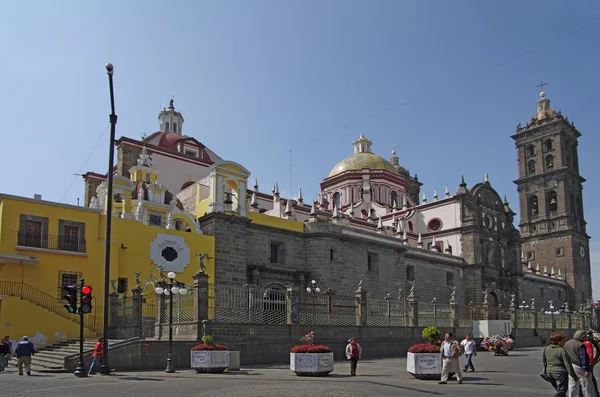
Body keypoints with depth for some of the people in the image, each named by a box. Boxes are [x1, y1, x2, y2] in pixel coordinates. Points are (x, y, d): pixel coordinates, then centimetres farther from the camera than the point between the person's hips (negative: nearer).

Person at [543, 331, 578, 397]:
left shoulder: (546, 349, 5)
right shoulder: (562, 350, -16)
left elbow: (544, 362, 12)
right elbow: (568, 365, -16)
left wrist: (546, 372, 23)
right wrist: (574, 376, -9)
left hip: (549, 373, 7)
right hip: (560, 373, -7)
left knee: (559, 391, 21)